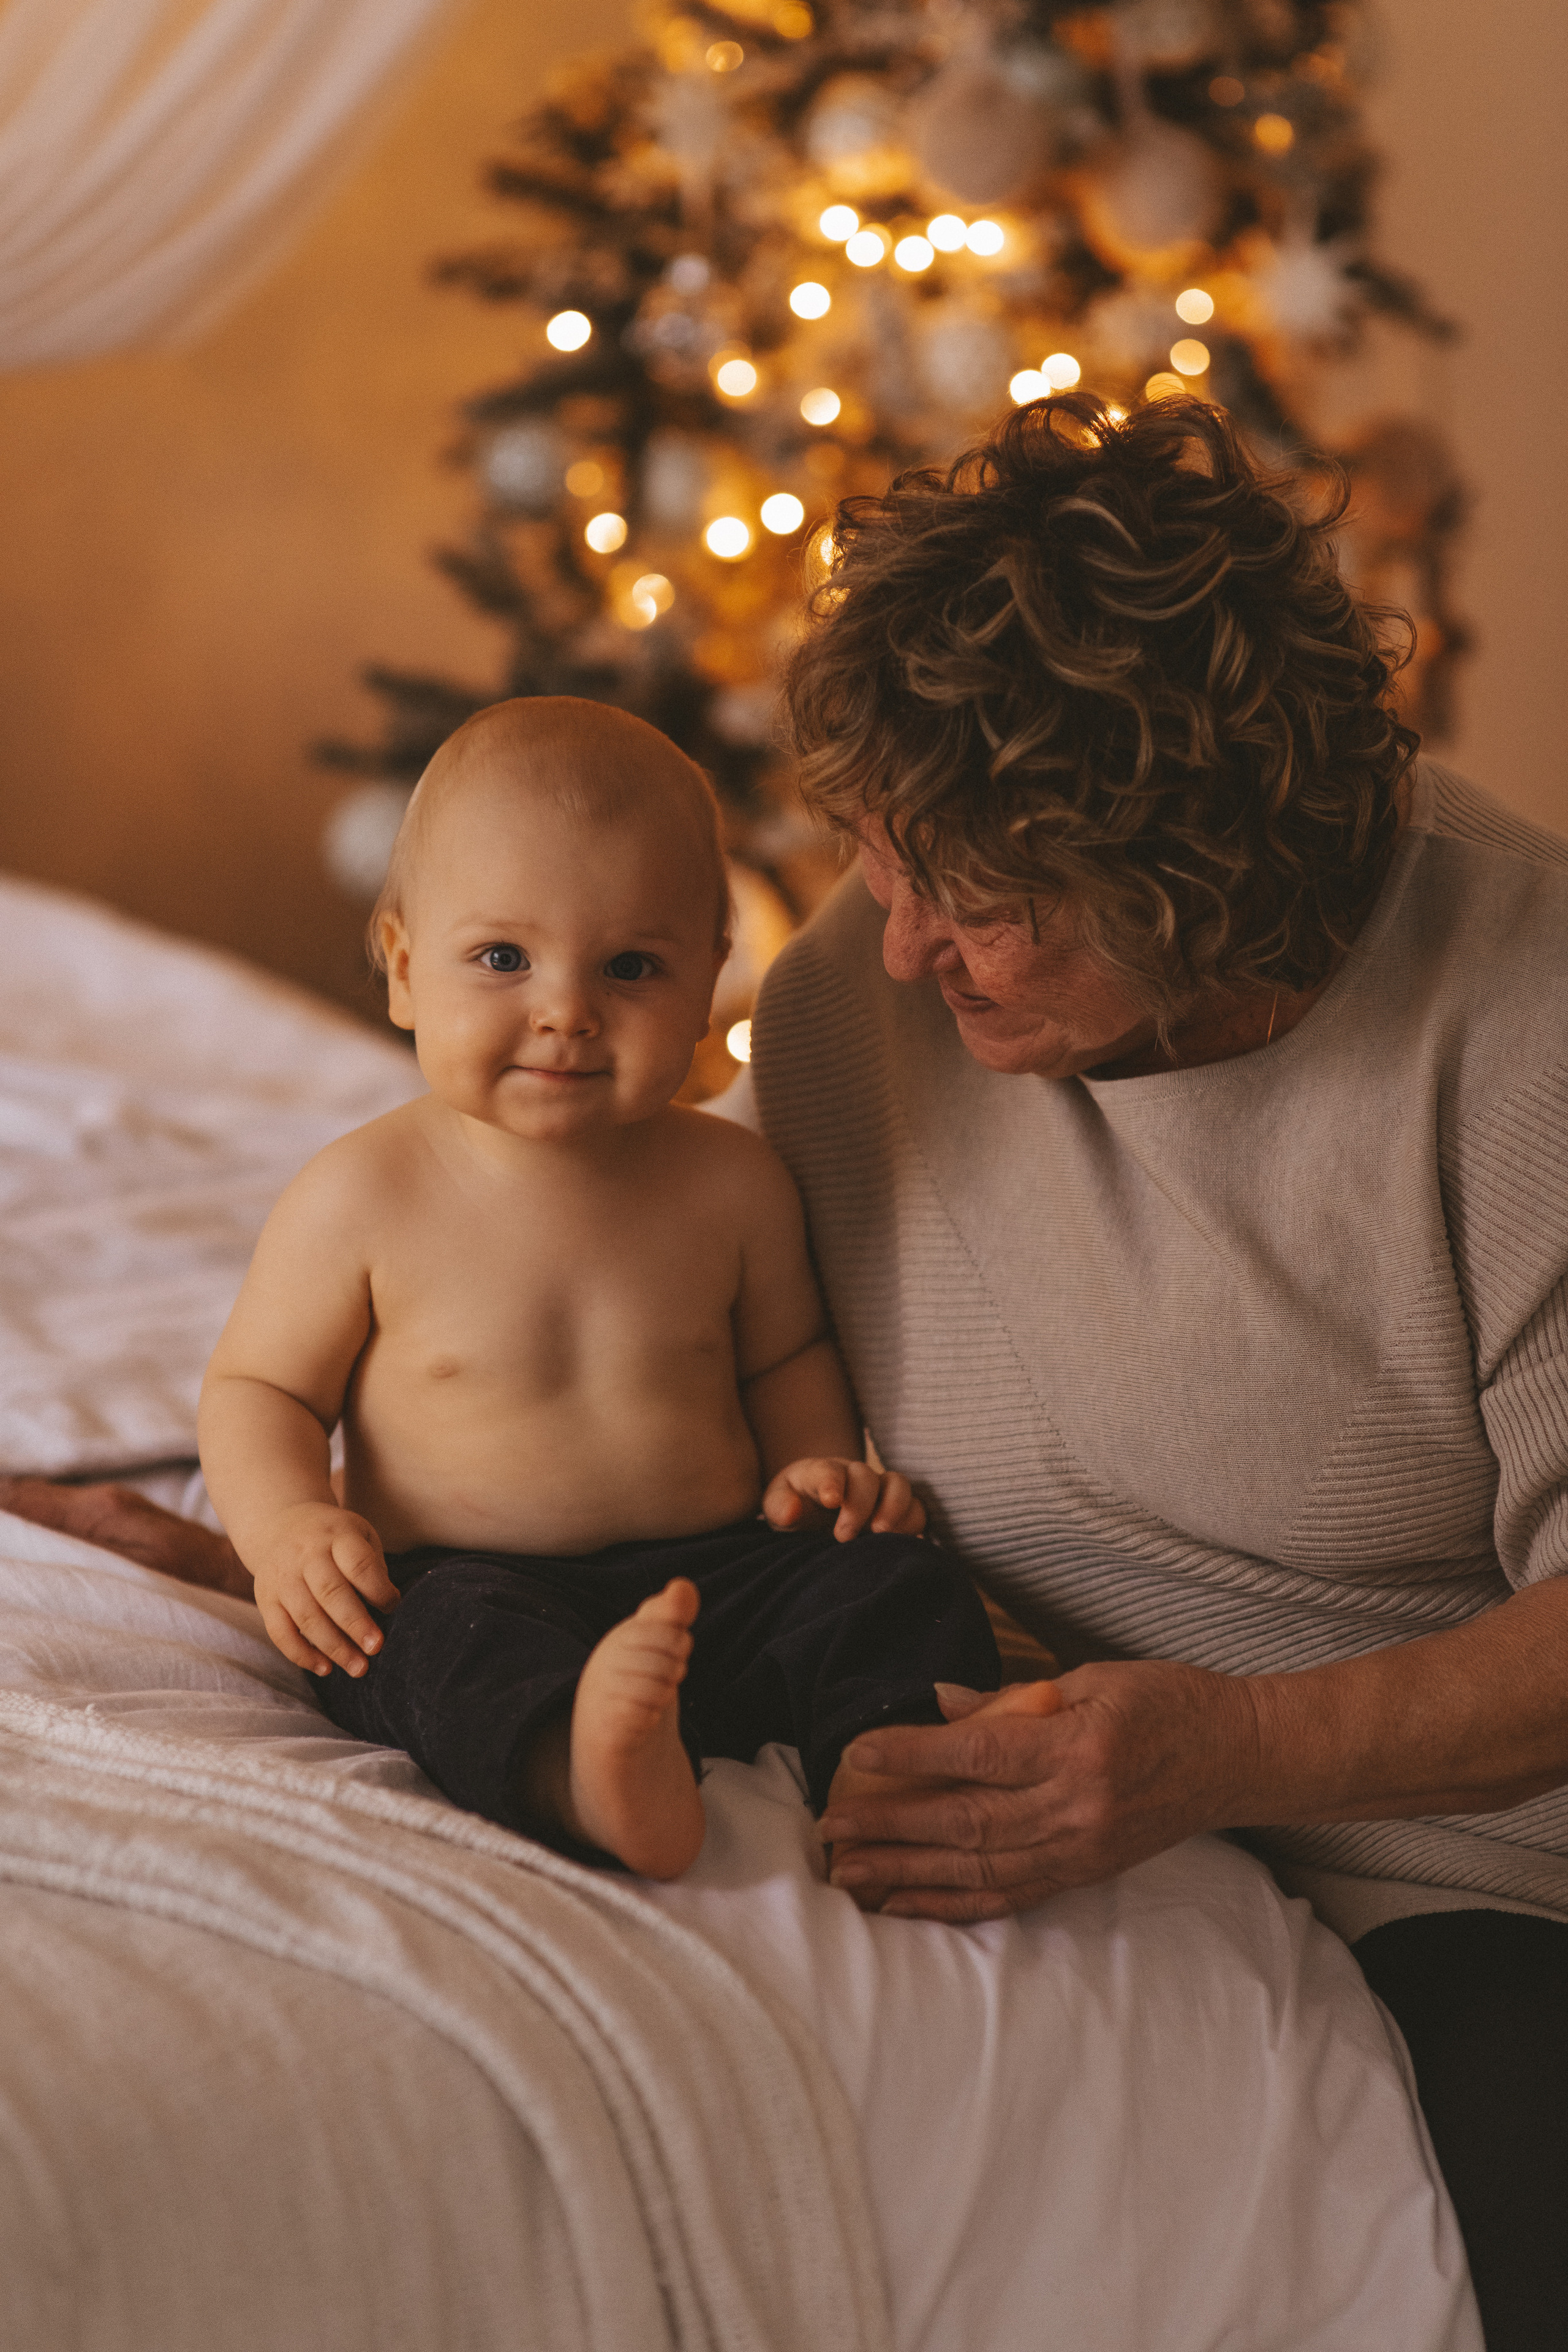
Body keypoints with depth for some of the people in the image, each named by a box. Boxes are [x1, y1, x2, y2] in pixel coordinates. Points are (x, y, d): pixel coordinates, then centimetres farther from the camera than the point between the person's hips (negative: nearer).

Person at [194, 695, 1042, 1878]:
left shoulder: (734, 1182, 6)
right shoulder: (364, 1199, -4)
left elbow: (784, 1350, 23)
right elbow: (259, 1386, 6)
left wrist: (822, 1467, 4)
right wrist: (287, 1523, -14)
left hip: (713, 1572, 4)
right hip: (467, 1585, -3)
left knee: (898, 1584, -17)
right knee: (460, 1646, -35)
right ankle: (593, 1779, -60)